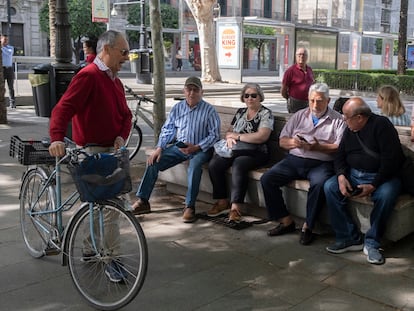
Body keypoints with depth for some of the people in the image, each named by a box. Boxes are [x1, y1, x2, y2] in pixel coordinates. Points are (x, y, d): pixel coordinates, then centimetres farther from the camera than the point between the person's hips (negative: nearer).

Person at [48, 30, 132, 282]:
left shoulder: (115, 81, 15)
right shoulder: (88, 76, -14)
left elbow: (126, 115, 13)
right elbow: (64, 108, -24)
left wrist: (121, 137, -7)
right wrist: (57, 138, -40)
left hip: (112, 150, 9)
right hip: (93, 152, -9)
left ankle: (91, 249, 32)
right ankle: (109, 258, 1)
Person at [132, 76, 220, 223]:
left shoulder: (209, 110, -5)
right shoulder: (177, 108, 8)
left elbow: (214, 135, -9)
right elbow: (167, 129, 9)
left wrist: (196, 147, -21)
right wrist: (159, 148, -6)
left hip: (200, 148, -5)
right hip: (179, 146, 5)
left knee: (194, 166, -37)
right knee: (153, 161, -11)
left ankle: (189, 207, -29)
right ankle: (142, 201, -4)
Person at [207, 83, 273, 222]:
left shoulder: (266, 113, -1)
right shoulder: (240, 112, 20)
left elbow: (261, 137, -16)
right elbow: (229, 132, 20)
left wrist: (236, 135, -9)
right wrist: (229, 137, -6)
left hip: (256, 153, -6)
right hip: (236, 150, 6)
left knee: (238, 164, -36)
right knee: (214, 164, -21)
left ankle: (235, 207, -34)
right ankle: (222, 202, -10)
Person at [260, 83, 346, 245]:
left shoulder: (337, 120, 7)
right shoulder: (299, 116, 19)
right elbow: (282, 141, 16)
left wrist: (317, 147, -19)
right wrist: (292, 142, -8)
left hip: (321, 163, -4)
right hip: (294, 159, 4)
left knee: (320, 184, -36)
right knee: (267, 179, -16)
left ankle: (307, 226, -19)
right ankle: (286, 221, -7)